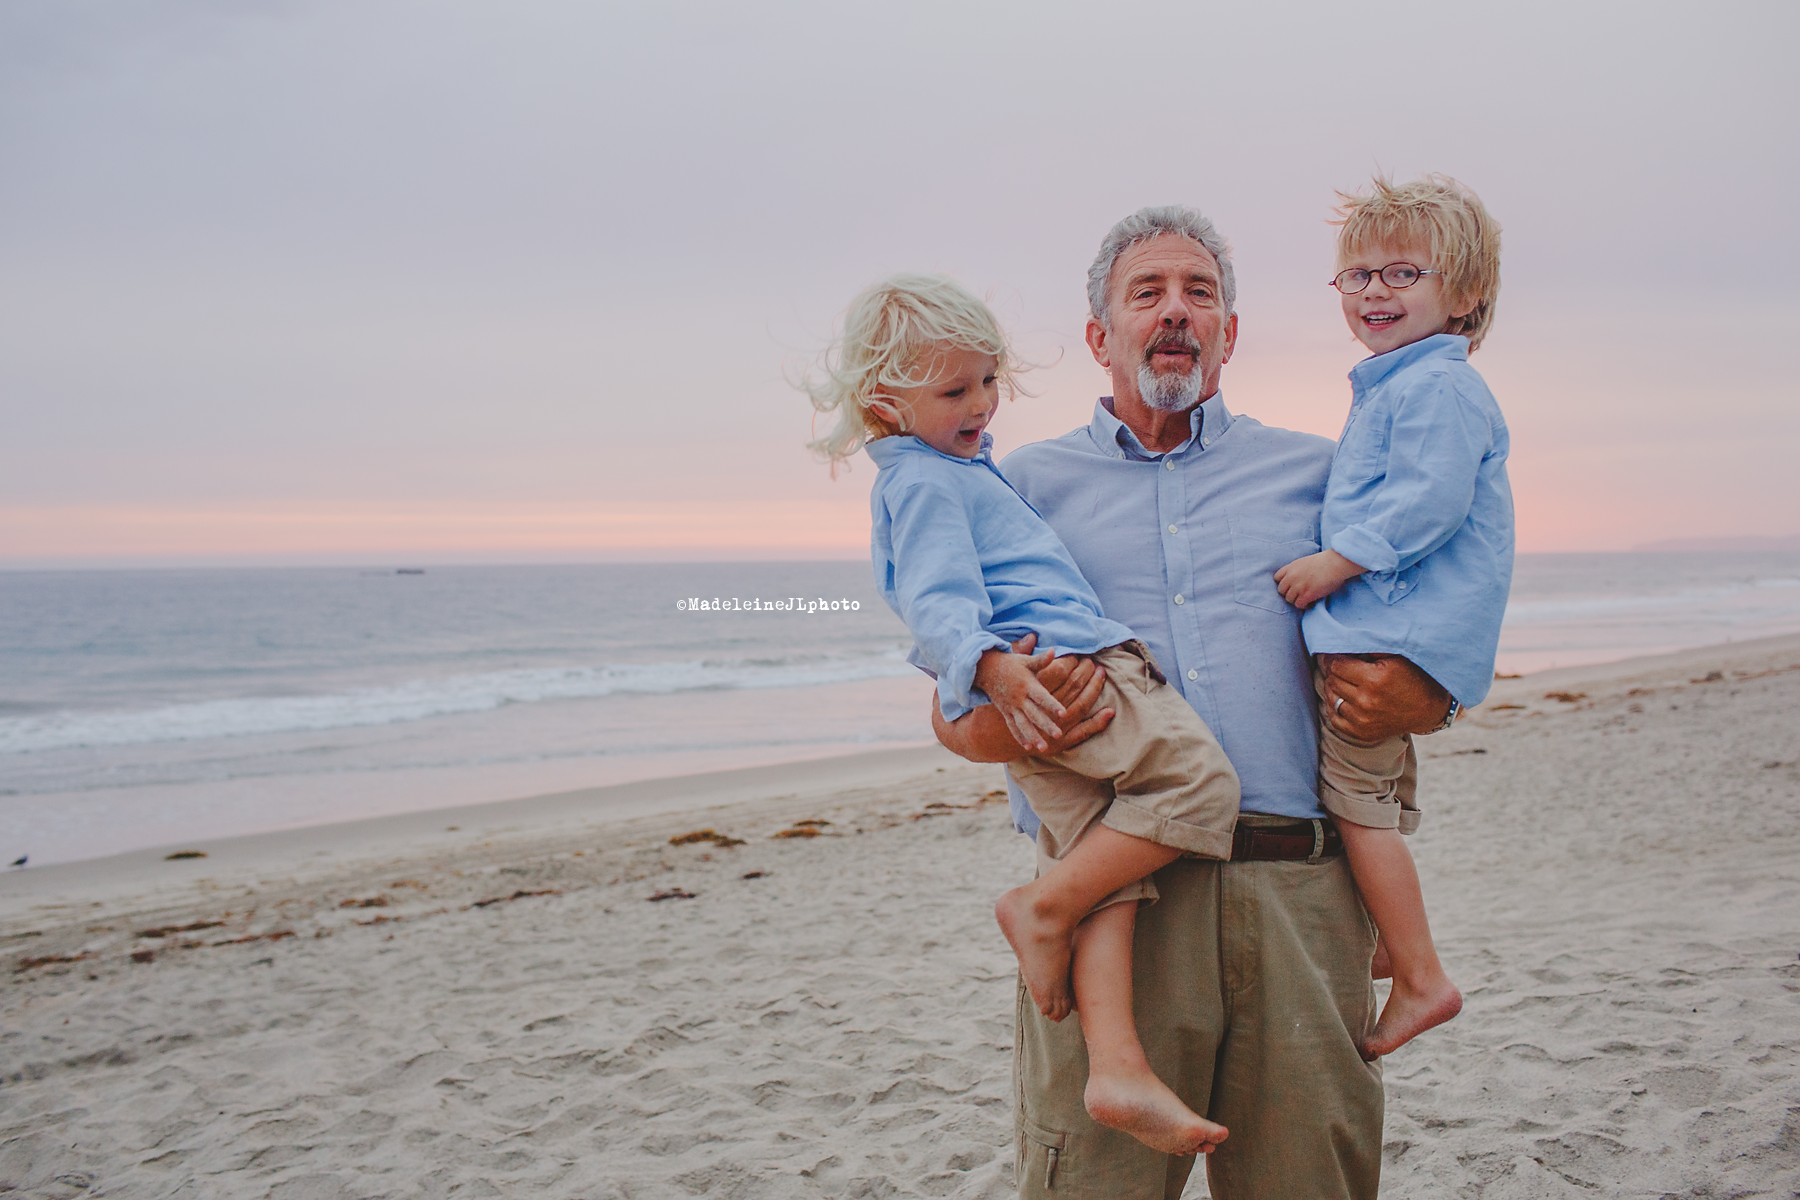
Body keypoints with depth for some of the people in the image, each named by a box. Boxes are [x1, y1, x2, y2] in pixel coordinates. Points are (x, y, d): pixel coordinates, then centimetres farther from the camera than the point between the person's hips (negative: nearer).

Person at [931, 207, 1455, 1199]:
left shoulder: (1318, 473, 19)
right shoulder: (1023, 484, 15)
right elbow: (951, 704, 10)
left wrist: (1419, 698, -3)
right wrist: (998, 727, -14)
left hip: (1300, 894, 2)